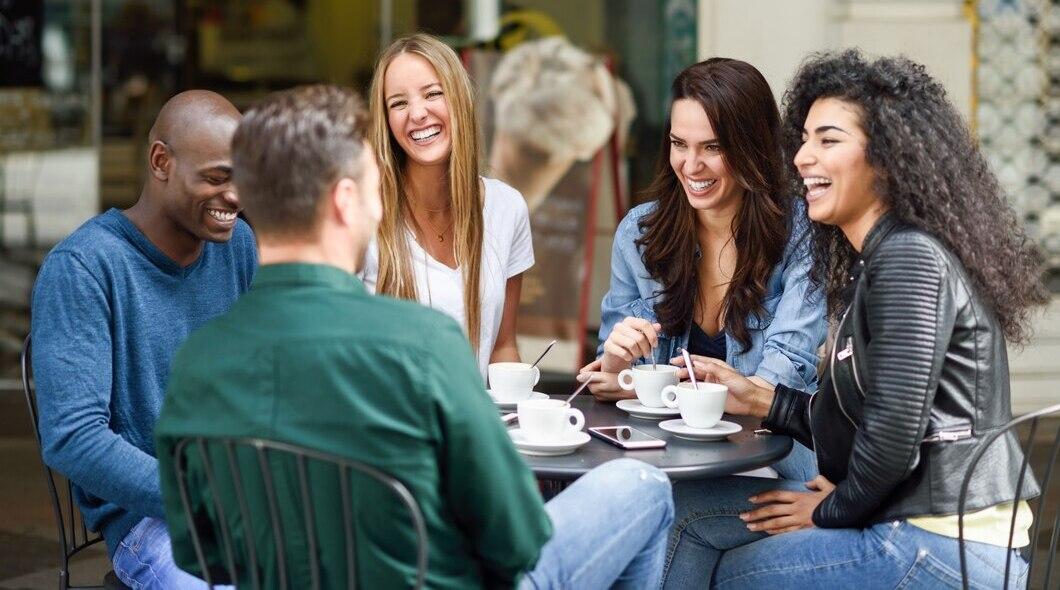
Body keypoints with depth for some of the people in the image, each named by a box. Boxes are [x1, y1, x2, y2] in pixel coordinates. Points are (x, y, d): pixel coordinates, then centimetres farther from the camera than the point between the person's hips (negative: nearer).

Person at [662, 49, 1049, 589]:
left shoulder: (909, 260, -16)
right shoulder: (874, 261, 15)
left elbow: (894, 432, -21)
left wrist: (833, 509, -6)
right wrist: (761, 400, 11)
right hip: (918, 528, 9)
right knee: (692, 507, 7)